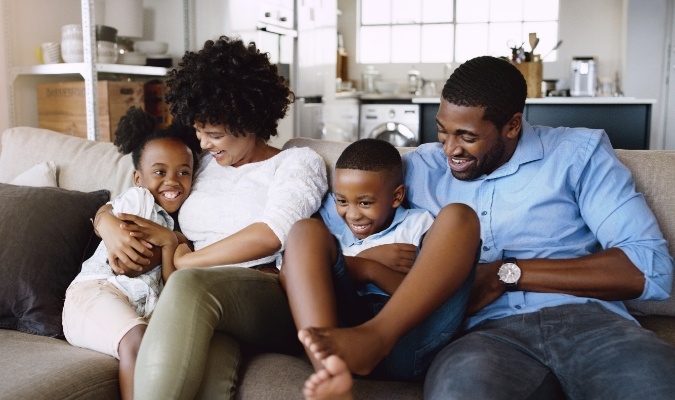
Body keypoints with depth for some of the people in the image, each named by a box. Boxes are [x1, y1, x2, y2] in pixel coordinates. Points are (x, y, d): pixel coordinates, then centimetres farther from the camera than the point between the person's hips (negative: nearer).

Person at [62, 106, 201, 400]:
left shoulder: (173, 226, 25)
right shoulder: (137, 198, 6)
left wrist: (167, 242, -1)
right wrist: (171, 242, 0)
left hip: (143, 308, 5)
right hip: (95, 289, -5)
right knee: (137, 339, -36)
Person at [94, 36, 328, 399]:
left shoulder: (299, 161, 9)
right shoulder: (198, 164, 24)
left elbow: (271, 235, -10)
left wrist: (186, 261, -4)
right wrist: (109, 226, 4)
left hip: (274, 301, -3)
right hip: (204, 305, 3)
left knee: (190, 284, -37)